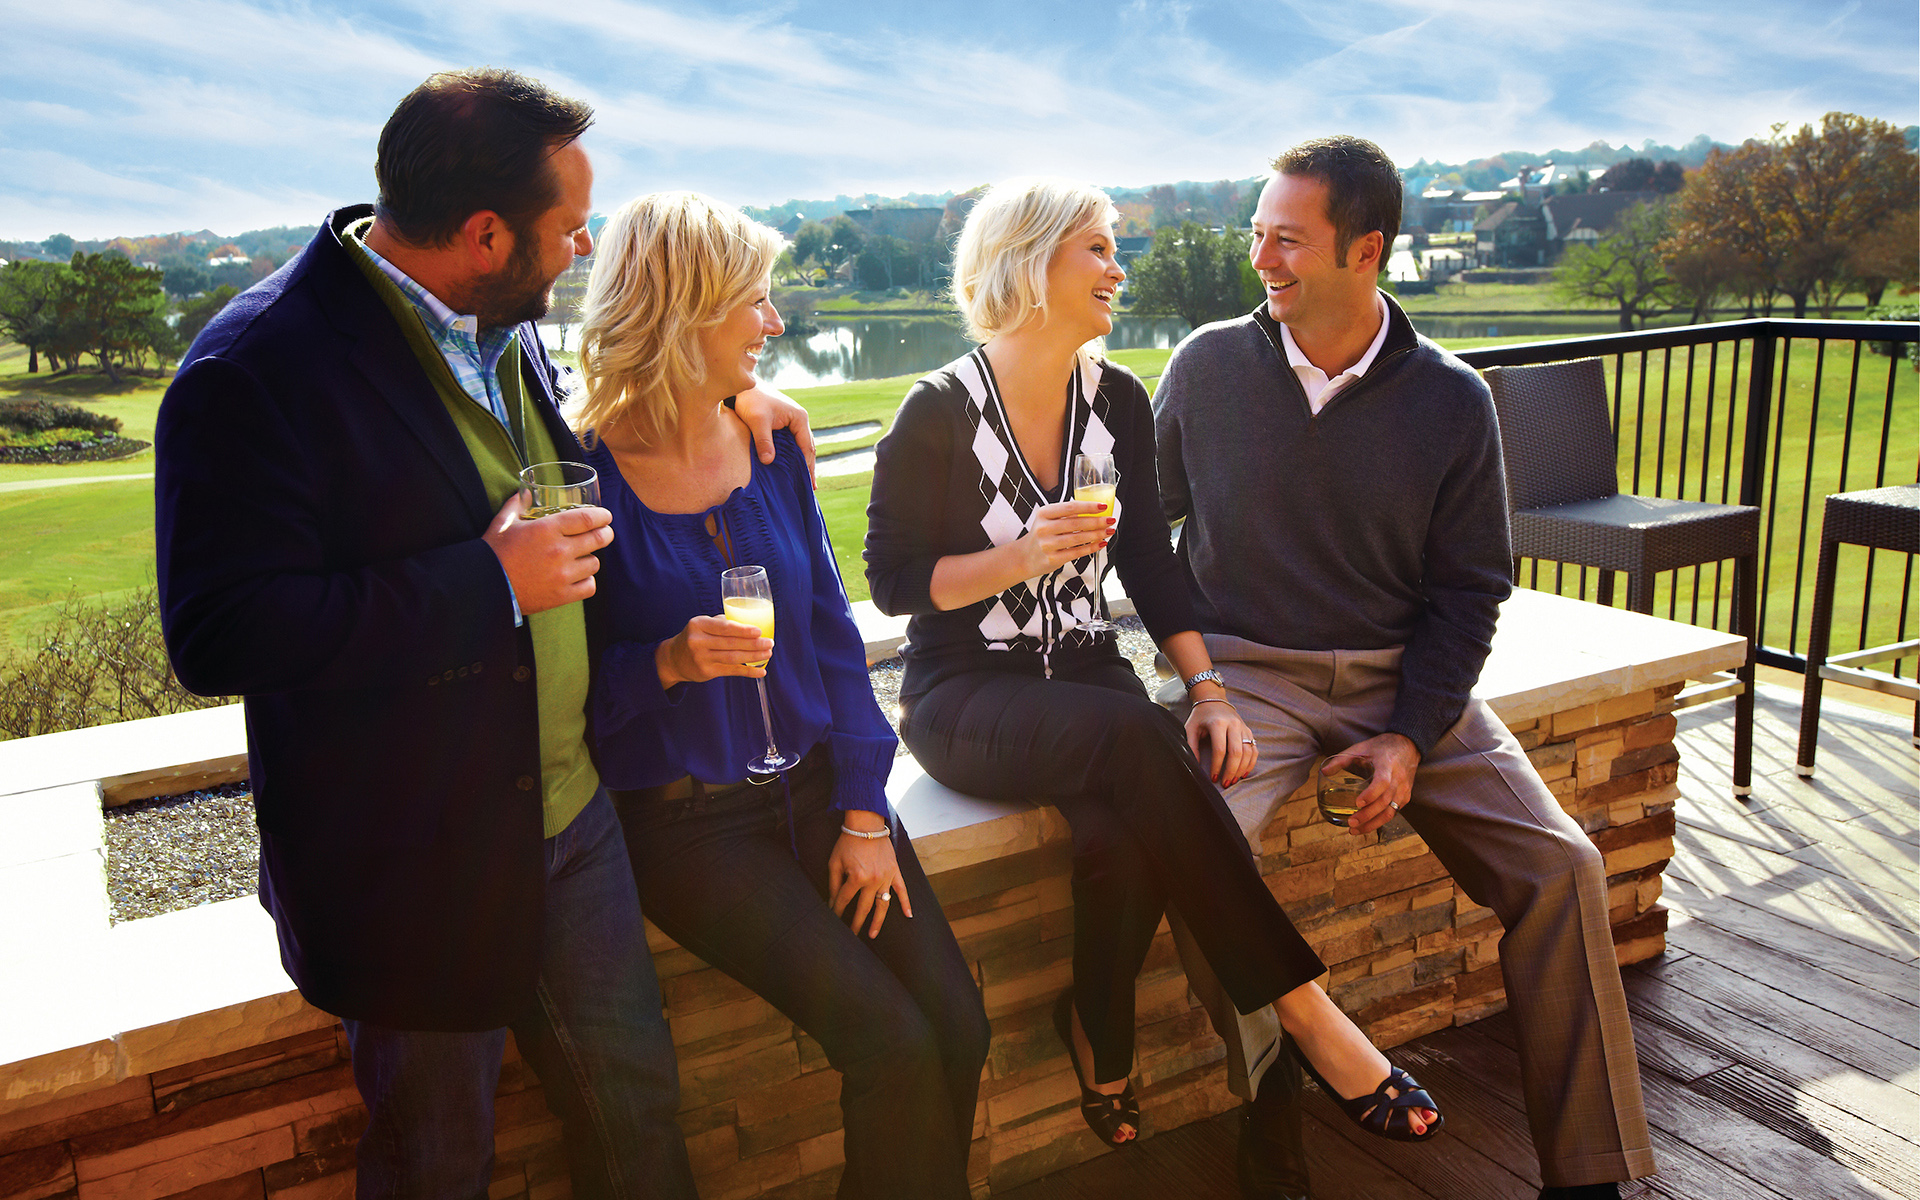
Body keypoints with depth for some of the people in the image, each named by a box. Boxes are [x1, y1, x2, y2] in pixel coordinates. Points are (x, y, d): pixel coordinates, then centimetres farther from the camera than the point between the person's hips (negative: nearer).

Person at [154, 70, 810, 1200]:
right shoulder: (255, 369, -21)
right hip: (414, 863, -6)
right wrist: (490, 582, -26)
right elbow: (220, 633, -27)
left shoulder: (511, 331, 4)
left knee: (636, 1095, 20)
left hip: (573, 808, 7)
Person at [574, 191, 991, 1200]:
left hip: (815, 784, 5)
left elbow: (832, 632, 5)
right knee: (892, 1044, -16)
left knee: (958, 1028, -7)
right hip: (683, 816, -4)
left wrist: (864, 812, -1)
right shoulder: (586, 474, -10)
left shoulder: (771, 442, 4)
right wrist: (668, 664, -25)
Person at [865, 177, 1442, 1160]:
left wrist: (1207, 688, -7)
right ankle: (1301, 1006, -24)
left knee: (1124, 836, -31)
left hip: (1083, 673, 4)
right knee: (1139, 738, -34)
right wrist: (1022, 557, -21)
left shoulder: (1117, 399, 6)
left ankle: (1098, 1046, -8)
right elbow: (891, 578, -7)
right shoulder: (939, 413, -8)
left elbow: (1149, 562, 6)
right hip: (965, 695, -4)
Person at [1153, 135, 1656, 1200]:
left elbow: (1469, 590, 3)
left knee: (1561, 868, -12)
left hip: (1403, 675, 2)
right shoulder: (1208, 366, -1)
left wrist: (1410, 736, -9)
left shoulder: (1451, 402, -1)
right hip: (1248, 671, -1)